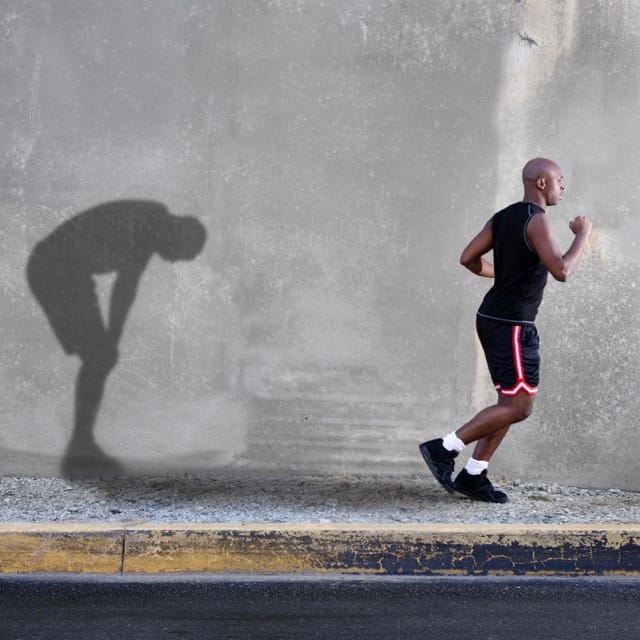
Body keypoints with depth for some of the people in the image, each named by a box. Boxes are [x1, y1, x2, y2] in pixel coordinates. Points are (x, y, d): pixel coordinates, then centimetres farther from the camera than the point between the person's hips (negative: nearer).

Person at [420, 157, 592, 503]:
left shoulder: (503, 217, 12)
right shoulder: (536, 220, -15)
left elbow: (468, 258, 11)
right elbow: (561, 271, -24)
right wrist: (582, 235, -10)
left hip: (493, 319, 10)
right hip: (512, 324, -10)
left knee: (510, 402, 13)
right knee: (518, 407, -6)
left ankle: (473, 476, 12)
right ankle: (443, 448, -6)